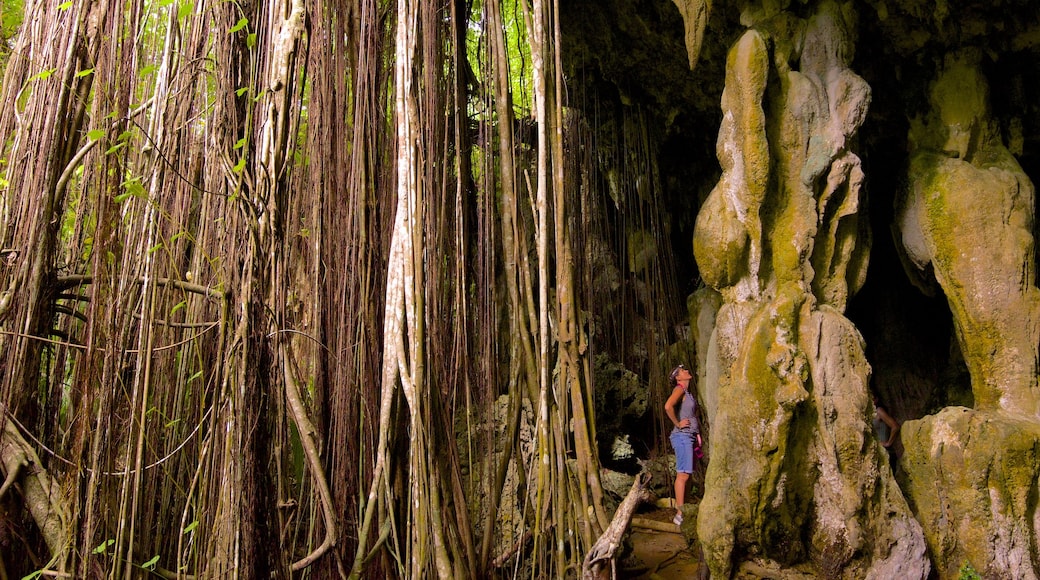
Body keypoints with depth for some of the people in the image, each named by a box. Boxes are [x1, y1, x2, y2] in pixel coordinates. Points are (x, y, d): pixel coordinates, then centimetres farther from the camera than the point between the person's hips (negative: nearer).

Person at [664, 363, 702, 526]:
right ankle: (679, 514, -8)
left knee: (685, 475, 10)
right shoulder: (679, 389, -9)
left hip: (690, 436, 9)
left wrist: (697, 433, 17)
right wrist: (677, 424, -16)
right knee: (683, 475, -9)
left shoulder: (688, 392, 18)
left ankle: (681, 508, 16)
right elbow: (668, 406, -27)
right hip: (682, 436, -9)